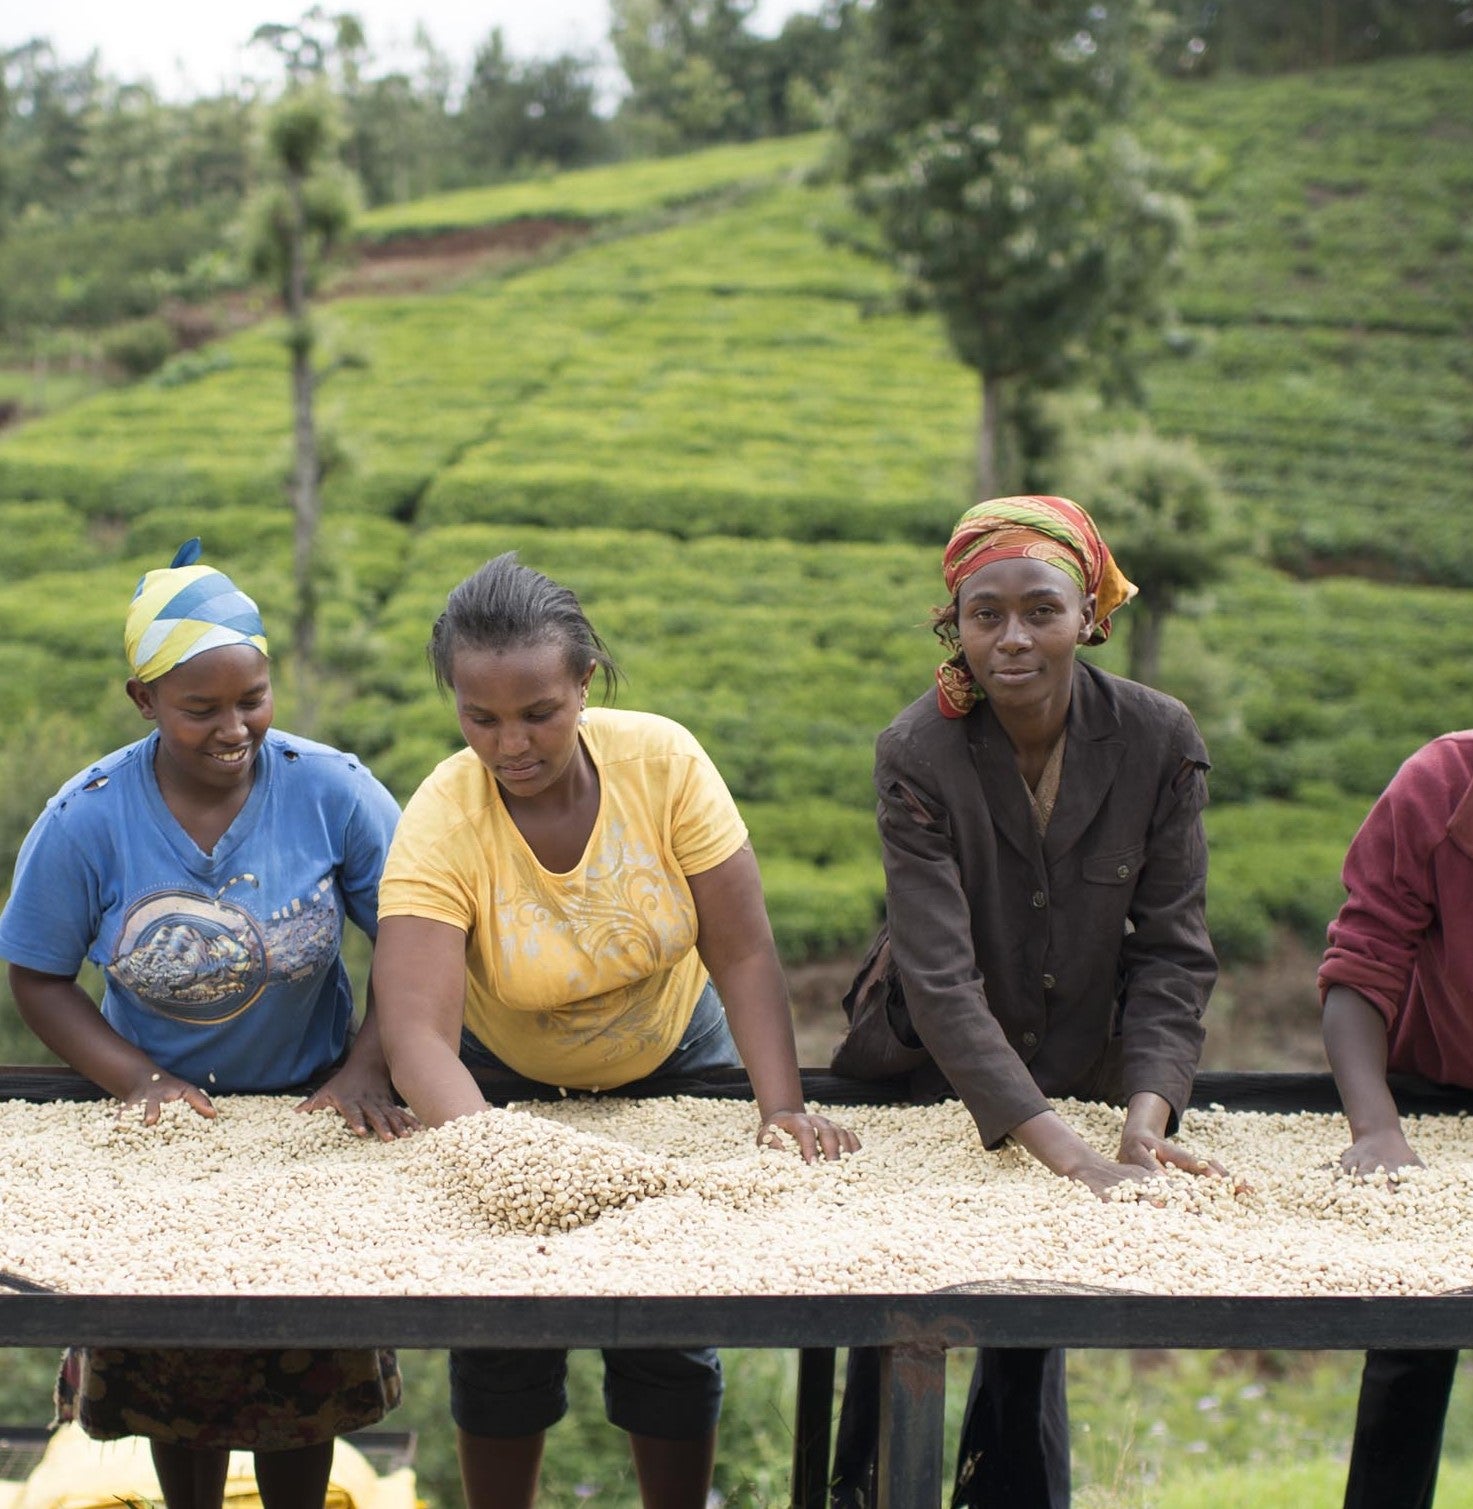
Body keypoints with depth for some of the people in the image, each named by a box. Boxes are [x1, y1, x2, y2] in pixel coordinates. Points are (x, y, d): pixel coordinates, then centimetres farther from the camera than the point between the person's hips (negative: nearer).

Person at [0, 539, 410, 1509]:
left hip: (312, 1113, 0)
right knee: (174, 1367, 15)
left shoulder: (329, 790, -17)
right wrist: (140, 1080, -20)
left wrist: (368, 1070, -22)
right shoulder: (86, 822, -17)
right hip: (165, 1122, 0)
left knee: (310, 1368, 14)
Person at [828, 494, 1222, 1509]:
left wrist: (1145, 1117, -27)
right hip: (925, 1077, -1)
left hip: (1077, 1075, 2)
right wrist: (1075, 1157, -36)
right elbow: (941, 980, -28)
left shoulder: (1161, 740, -14)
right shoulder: (917, 754, -21)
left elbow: (1174, 950, -11)